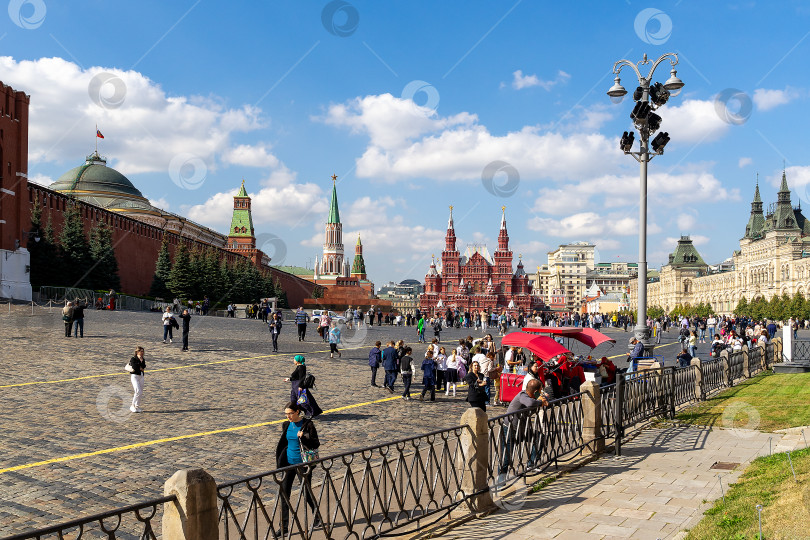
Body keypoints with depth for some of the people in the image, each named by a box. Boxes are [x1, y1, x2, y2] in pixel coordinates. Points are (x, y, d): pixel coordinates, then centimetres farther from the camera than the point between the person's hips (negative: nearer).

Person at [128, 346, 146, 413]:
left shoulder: (143, 360, 14)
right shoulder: (133, 359, -6)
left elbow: (144, 367, 4)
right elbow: (134, 367, -18)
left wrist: (141, 361, -4)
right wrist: (141, 368, -5)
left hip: (141, 376, 6)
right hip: (134, 376, -6)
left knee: (140, 393, 5)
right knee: (138, 392, -16)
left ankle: (137, 406, 15)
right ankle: (133, 406, -2)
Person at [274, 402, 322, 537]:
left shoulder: (307, 424, -12)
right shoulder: (286, 425, 4)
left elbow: (316, 444, -11)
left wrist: (303, 438, -28)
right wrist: (280, 462, 14)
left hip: (303, 464, -5)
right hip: (289, 463, 5)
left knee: (307, 494, 7)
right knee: (284, 494, 1)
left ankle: (317, 517, 34)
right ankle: (284, 527, 9)